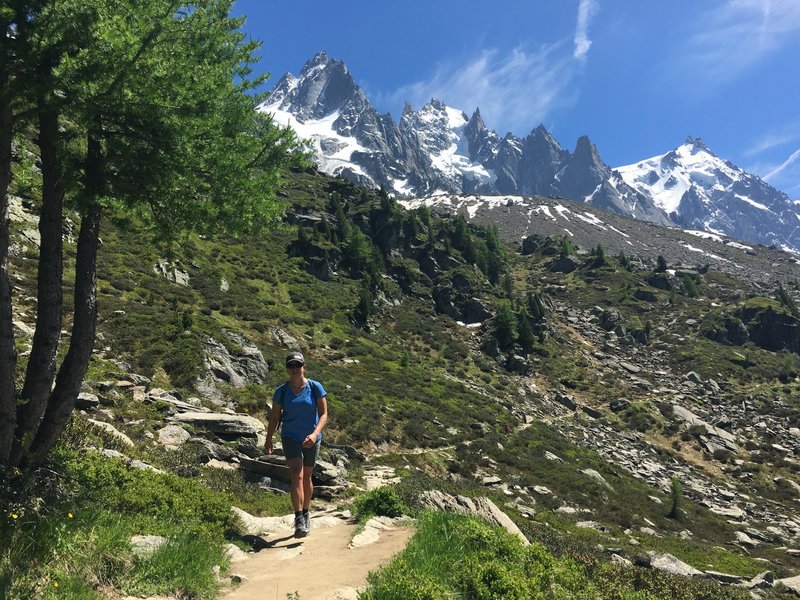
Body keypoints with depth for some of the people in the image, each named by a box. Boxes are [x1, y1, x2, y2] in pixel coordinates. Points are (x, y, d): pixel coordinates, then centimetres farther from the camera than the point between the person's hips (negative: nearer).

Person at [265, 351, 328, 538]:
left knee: (307, 477, 14)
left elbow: (324, 414, -12)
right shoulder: (281, 391, -5)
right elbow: (274, 416, 4)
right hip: (291, 438, -1)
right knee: (297, 476, -17)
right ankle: (299, 520, -20)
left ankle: (306, 513, 34)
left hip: (311, 439, 1)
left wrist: (315, 434, -26)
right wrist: (268, 440, 5)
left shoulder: (315, 388, -9)